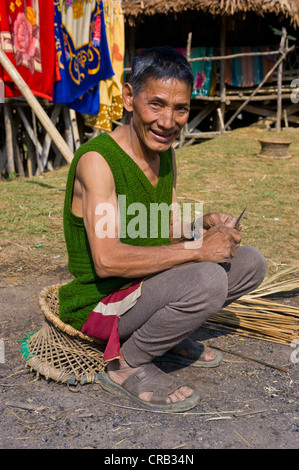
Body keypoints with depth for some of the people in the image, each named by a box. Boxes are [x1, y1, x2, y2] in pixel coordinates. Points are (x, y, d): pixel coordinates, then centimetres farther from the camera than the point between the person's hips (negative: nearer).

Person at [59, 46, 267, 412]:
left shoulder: (165, 153, 4)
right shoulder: (97, 159, -22)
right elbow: (107, 260, -31)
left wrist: (204, 225, -9)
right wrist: (196, 249, -29)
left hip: (145, 286, 8)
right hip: (98, 302, -8)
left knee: (251, 263, 6)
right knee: (207, 279, -32)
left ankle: (167, 334, 12)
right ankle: (125, 364, -10)